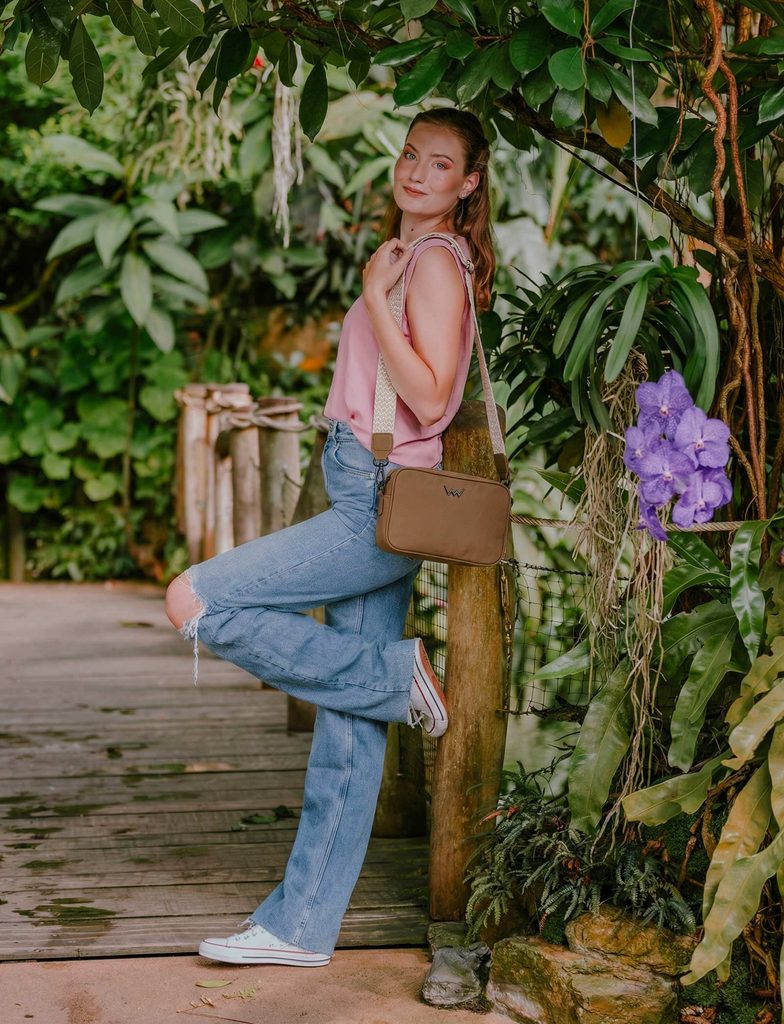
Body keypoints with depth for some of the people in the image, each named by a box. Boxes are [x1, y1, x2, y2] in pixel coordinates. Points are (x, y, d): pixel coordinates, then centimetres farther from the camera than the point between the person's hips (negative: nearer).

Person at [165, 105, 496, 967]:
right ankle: (302, 925, 14)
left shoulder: (435, 261, -8)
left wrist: (374, 299, -16)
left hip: (381, 506, -9)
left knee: (196, 602, -14)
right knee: (348, 727, 8)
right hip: (369, 505, 9)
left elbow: (429, 397, -19)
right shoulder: (408, 258, 20)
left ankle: (396, 674, -5)